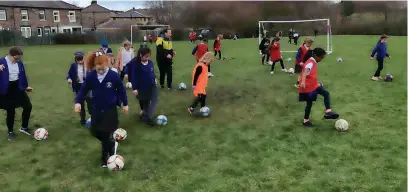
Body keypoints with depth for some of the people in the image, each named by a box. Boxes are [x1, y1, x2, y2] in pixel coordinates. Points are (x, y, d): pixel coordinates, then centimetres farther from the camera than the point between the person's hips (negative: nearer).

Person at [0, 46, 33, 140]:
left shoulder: (20, 63, 1)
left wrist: (26, 86, 15)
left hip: (18, 87, 4)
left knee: (28, 106, 3)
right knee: (10, 111, 5)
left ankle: (24, 127, 23)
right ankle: (10, 131, 25)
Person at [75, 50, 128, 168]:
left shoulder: (113, 75, -18)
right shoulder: (91, 75, -11)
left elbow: (121, 90, -5)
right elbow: (84, 89, -2)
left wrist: (125, 104, 4)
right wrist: (78, 102, -16)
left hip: (110, 109, -4)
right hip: (96, 109, 4)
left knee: (106, 134, -1)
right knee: (95, 132, 7)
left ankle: (105, 157, 22)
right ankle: (111, 144, 36)